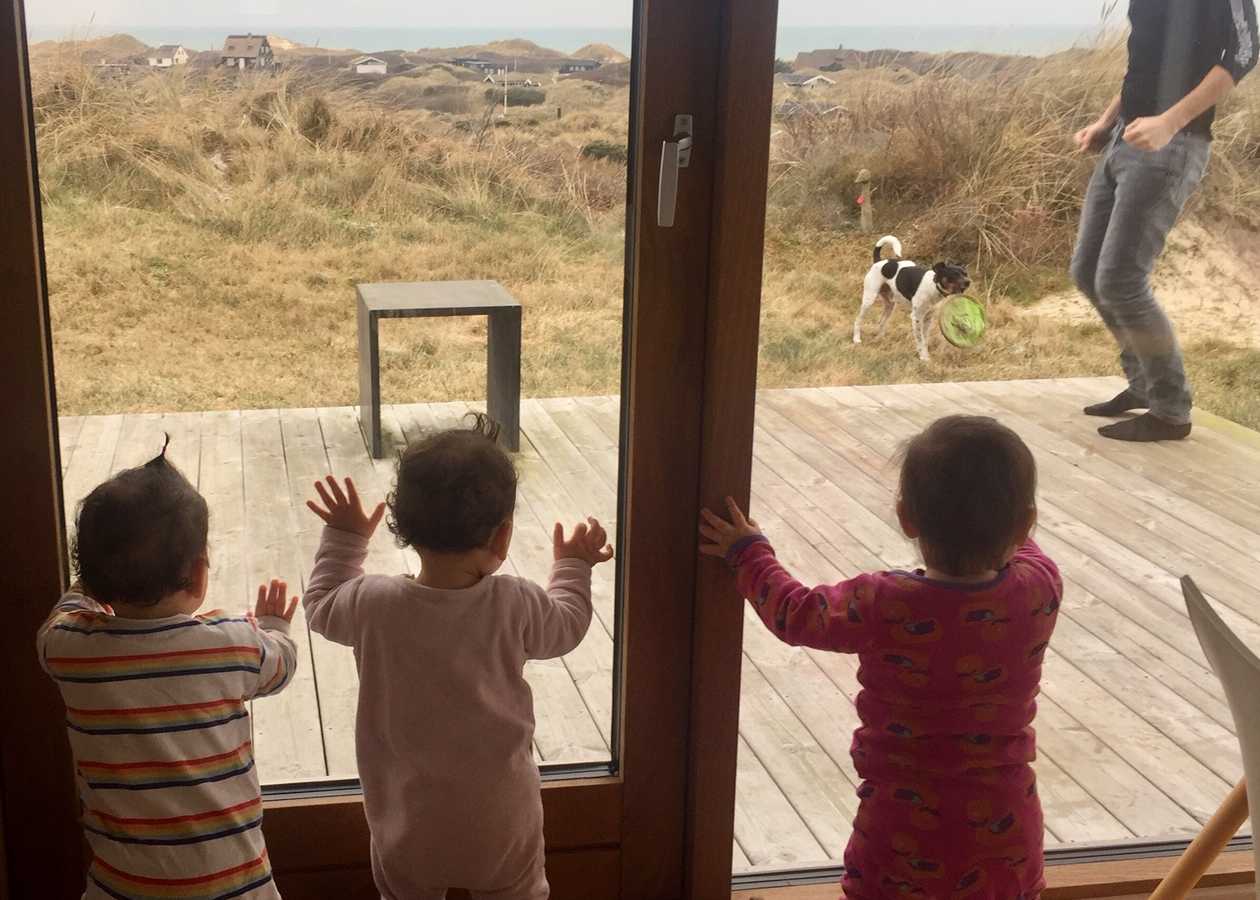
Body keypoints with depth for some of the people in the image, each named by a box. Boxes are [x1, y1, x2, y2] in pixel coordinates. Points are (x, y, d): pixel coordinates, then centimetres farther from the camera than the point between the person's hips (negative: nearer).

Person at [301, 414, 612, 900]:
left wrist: (344, 538, 14)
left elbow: (321, 606, 3)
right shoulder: (517, 605, -20)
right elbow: (565, 627, 3)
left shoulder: (374, 604, -20)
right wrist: (573, 566, 19)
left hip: (409, 826, 0)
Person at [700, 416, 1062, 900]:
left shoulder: (881, 607, -24)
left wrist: (750, 554, 12)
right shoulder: (1041, 591, -16)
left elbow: (796, 614, -3)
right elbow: (1019, 545, 10)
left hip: (903, 839, -3)